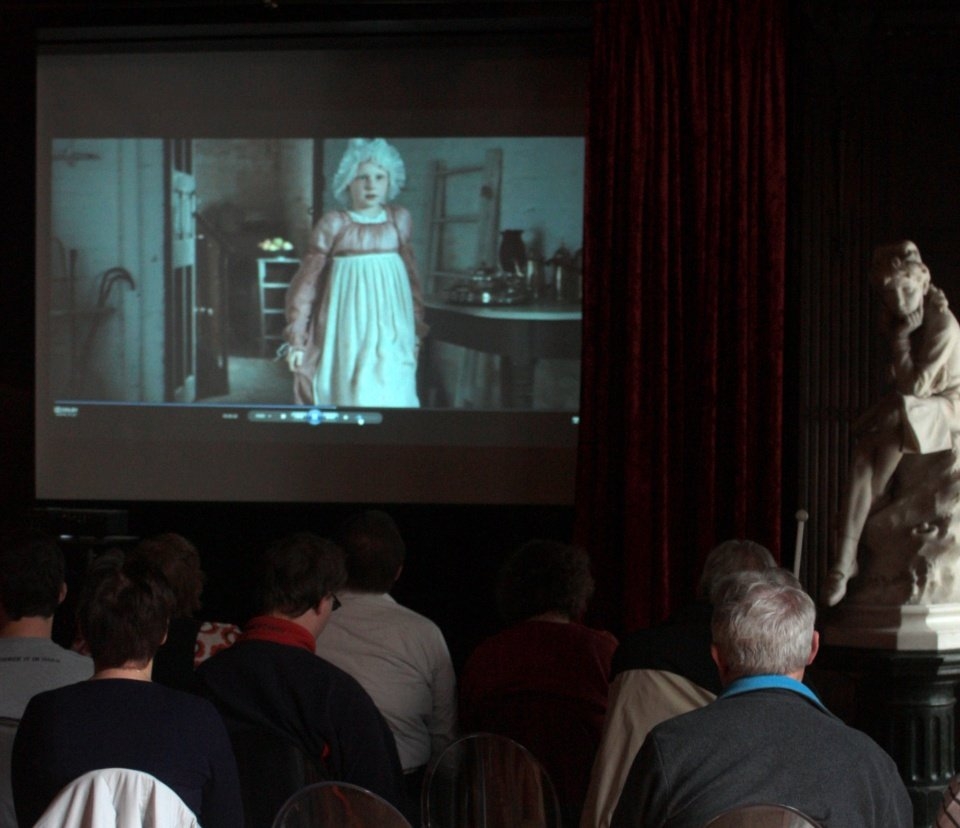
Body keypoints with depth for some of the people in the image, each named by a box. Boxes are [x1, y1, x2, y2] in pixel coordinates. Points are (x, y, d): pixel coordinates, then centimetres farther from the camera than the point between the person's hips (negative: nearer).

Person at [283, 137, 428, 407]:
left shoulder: (399, 220, 7)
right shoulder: (334, 224, -3)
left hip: (391, 326, 3)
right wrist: (296, 339, -3)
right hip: (350, 324, -3)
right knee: (353, 394, -7)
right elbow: (307, 282, -1)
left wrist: (416, 329, 15)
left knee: (391, 392, -2)